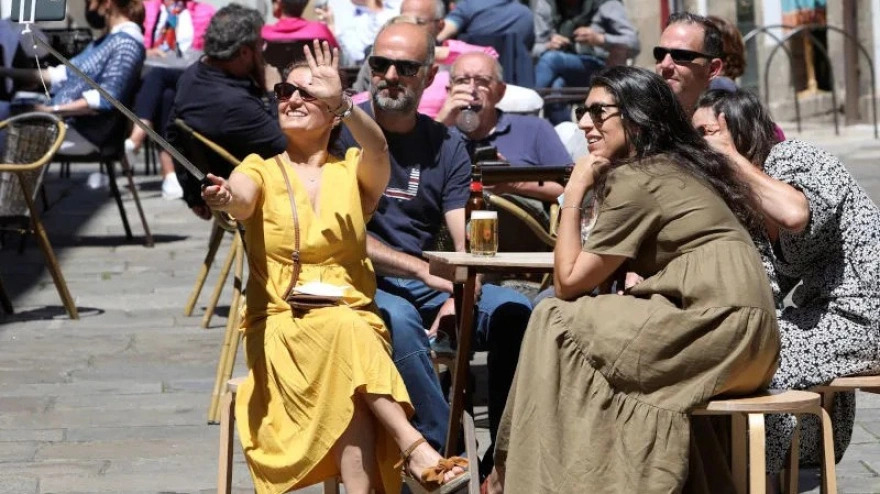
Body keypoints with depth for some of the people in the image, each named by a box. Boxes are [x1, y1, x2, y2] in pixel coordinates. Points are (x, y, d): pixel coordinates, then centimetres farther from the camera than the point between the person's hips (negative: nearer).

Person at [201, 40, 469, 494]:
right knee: (341, 331, -35)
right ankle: (415, 448, -40)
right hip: (279, 329, -1)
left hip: (355, 324, 1)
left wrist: (340, 101, -33)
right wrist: (224, 198, -41)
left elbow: (378, 148, -13)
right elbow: (242, 198, -15)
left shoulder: (353, 172, 12)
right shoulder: (261, 171, 10)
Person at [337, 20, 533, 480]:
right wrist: (425, 270, -21)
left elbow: (467, 240, 1)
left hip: (429, 283, 4)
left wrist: (459, 296, -21)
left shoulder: (446, 145, 10)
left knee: (514, 311, -20)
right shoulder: (343, 131, -3)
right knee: (398, 318, -37)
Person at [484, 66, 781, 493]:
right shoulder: (675, 169, 19)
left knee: (557, 323, -4)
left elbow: (568, 283, -4)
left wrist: (574, 195, 2)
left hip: (717, 327, -9)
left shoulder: (637, 180, -9)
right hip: (742, 330, 9)